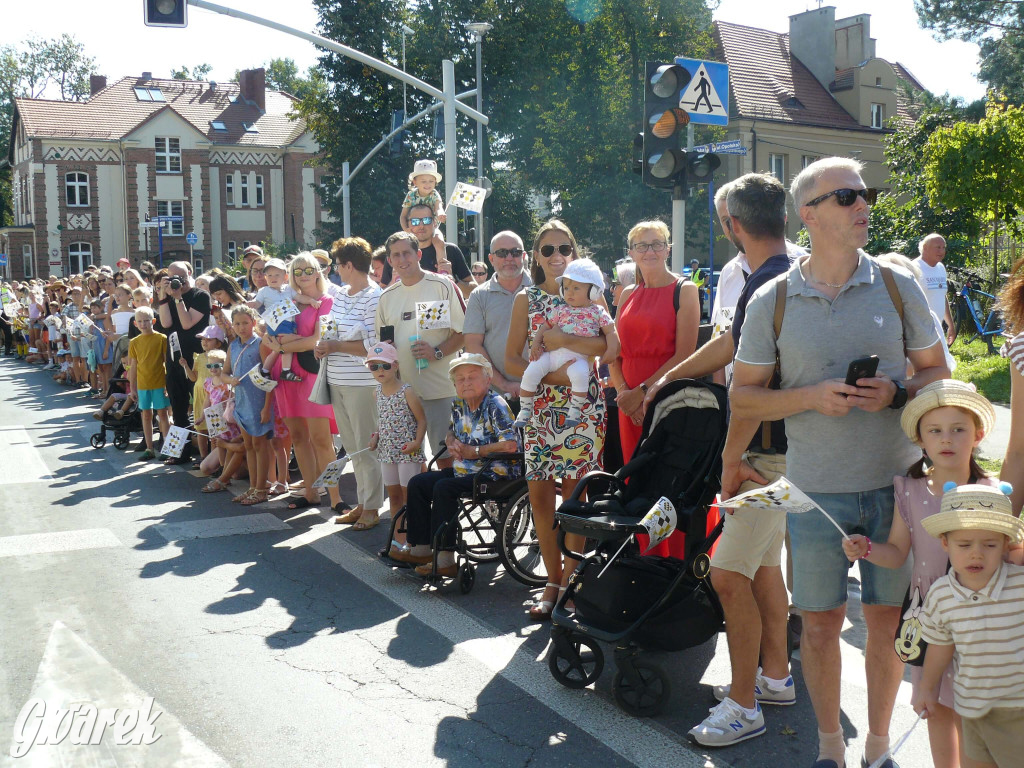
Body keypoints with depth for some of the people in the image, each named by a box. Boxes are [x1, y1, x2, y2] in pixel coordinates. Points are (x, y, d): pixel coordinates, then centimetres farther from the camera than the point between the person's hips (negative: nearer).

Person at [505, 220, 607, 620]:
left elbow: (610, 345, -11)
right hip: (541, 405, 2)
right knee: (539, 494, 0)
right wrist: (552, 375, -12)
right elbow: (512, 360, 4)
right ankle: (553, 580, 15)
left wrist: (561, 340, -20)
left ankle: (571, 580, 14)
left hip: (584, 403, -1)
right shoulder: (526, 299, 8)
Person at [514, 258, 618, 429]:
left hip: (579, 357, -4)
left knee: (579, 374, -36)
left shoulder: (597, 312, 8)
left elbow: (610, 332, 6)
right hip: (552, 353, 4)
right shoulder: (561, 310, 17)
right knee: (530, 373, -14)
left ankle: (575, 409, -17)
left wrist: (611, 349, -11)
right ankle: (525, 409, 2)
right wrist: (536, 343, 4)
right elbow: (546, 327, 20)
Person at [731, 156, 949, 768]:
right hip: (816, 488, -1)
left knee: (888, 619, 9)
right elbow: (743, 397, 1)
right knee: (821, 621, 7)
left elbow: (939, 373, 8)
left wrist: (896, 393, -13)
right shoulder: (773, 301, -1)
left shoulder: (898, 287, 2)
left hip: (896, 482, 1)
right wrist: (812, 397, -15)